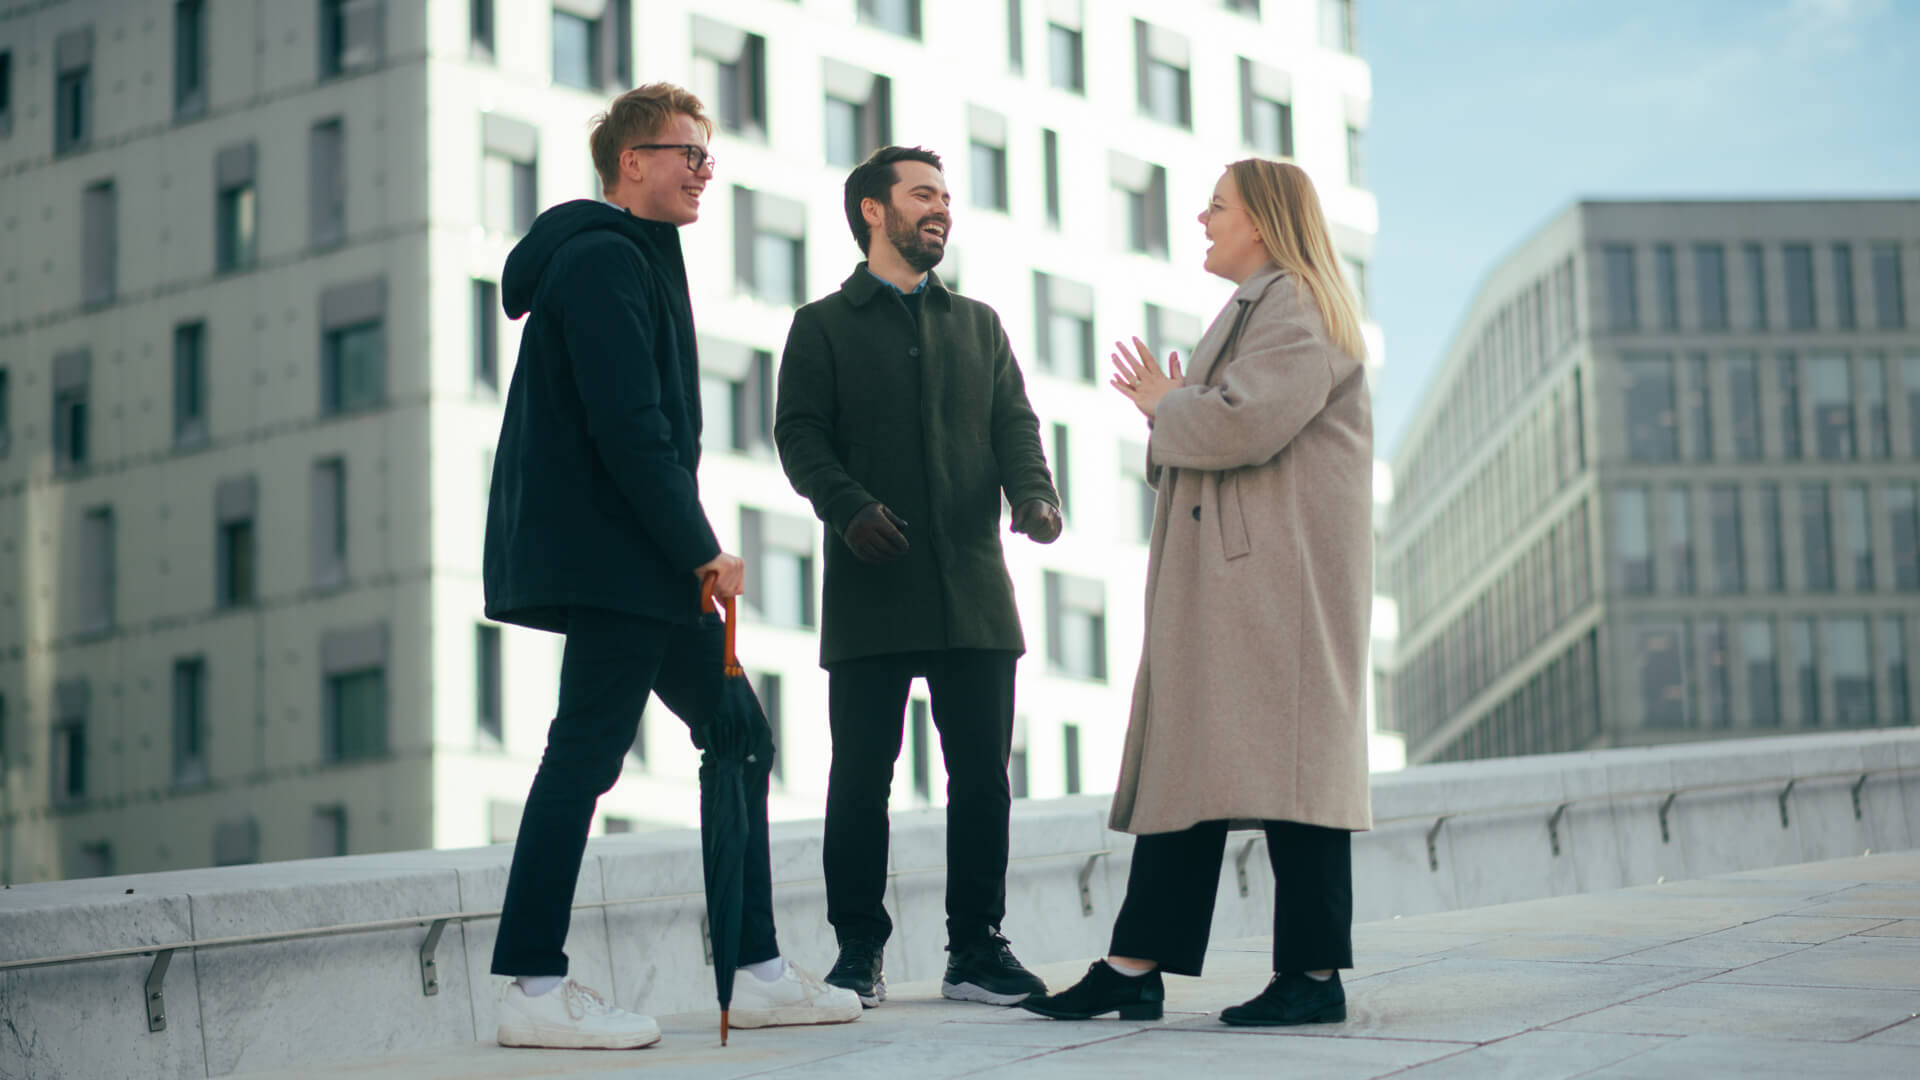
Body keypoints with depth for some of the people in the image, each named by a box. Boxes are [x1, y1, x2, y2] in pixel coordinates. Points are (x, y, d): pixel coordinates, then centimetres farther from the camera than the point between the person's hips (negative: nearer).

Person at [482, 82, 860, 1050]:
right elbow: (628, 426, -19)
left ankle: (756, 973, 13)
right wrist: (700, 549, -15)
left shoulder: (637, 261, 23)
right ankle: (532, 990, -5)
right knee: (589, 746, -9)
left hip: (639, 561, 11)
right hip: (608, 558, -11)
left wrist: (691, 551, 15)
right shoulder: (605, 259, -11)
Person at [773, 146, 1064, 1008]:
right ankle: (858, 952, 7)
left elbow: (1013, 422, 13)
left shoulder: (977, 324, 22)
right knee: (861, 778, -2)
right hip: (871, 588, -3)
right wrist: (848, 505, -19)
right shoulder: (823, 326, 10)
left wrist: (1034, 492, -8)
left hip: (974, 589, 3)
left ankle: (976, 949, 9)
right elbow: (800, 432, 0)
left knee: (981, 775, 2)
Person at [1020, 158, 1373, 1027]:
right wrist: (1172, 407, 11)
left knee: (1287, 758, -9)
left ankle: (1313, 975, -5)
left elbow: (1241, 425, -22)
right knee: (1186, 760, 6)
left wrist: (1164, 408, -5)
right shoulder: (1252, 310, 25)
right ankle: (1135, 968, 6)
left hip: (1279, 574, -10)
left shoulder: (1298, 308, -9)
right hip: (1222, 580, 10)